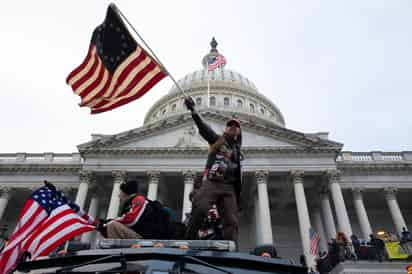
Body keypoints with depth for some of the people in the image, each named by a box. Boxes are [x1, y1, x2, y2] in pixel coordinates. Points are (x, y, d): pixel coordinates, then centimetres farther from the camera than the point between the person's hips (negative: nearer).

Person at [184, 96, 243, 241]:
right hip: (211, 182, -4)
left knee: (231, 222, -6)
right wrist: (193, 110, -18)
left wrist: (237, 197, 18)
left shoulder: (237, 150, 24)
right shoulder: (217, 139, 14)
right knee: (199, 209, -27)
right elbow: (203, 128, -4)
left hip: (229, 187, 5)